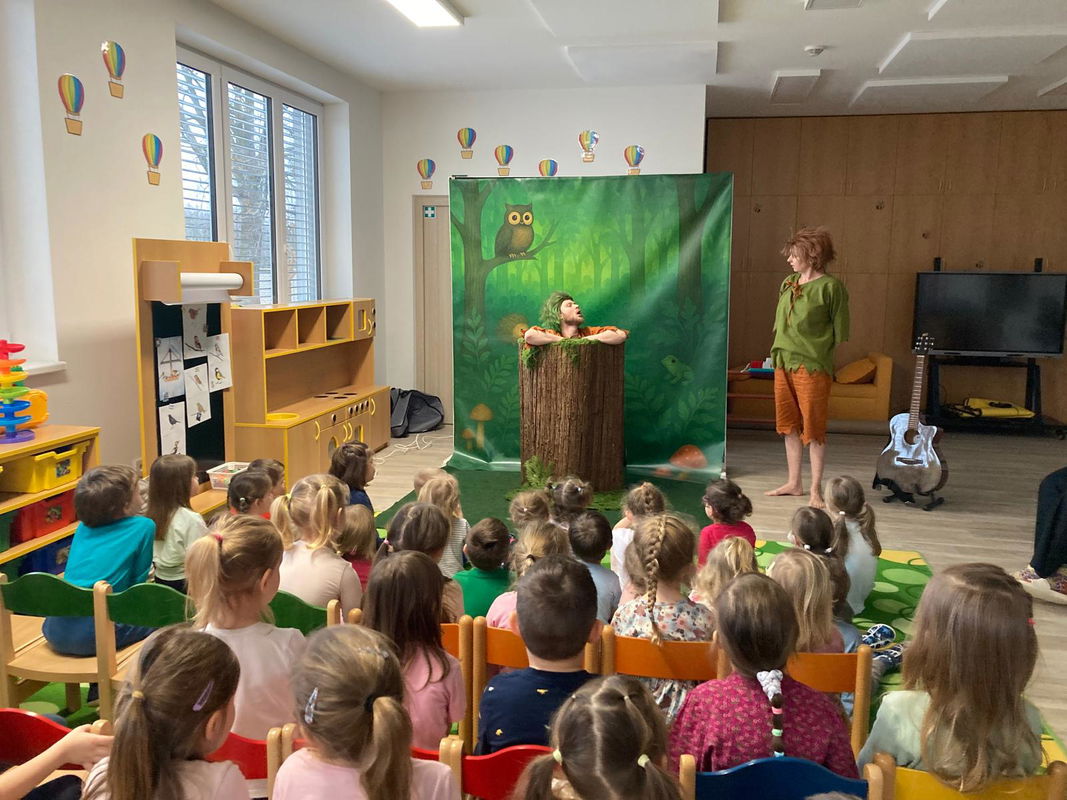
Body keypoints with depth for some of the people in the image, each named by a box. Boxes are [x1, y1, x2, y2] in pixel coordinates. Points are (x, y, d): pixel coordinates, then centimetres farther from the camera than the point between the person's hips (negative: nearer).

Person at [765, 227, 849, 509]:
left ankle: (816, 490, 9)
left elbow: (839, 333, -7)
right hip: (783, 362, 7)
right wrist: (780, 350, 12)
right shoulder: (788, 284, 11)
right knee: (789, 425, 13)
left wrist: (815, 350, -7)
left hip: (812, 366, -7)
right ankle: (794, 483, 25)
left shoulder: (830, 287, -9)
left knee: (813, 428, -1)